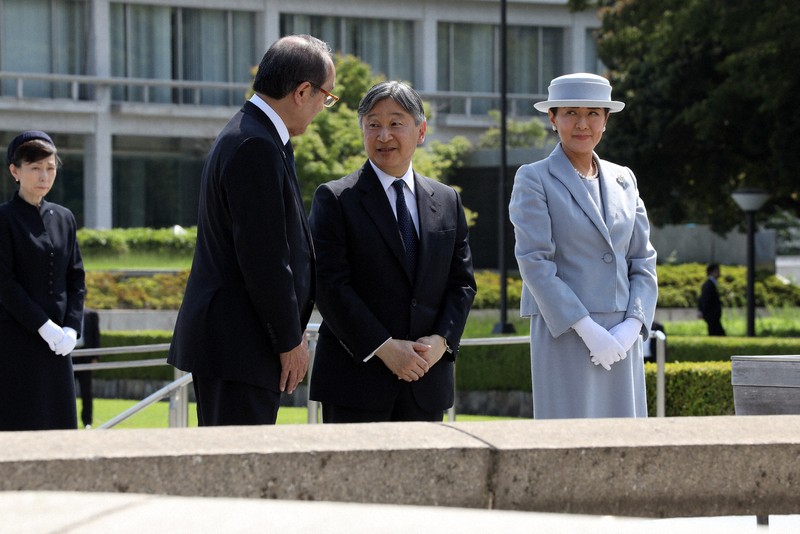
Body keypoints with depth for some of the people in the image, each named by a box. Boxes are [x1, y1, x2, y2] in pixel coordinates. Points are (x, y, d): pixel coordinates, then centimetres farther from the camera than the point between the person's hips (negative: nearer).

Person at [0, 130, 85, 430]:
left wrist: (71, 328, -3)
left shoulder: (64, 218, 13)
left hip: (57, 341, 6)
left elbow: (76, 279, 12)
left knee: (58, 423, 3)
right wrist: (43, 326, -16)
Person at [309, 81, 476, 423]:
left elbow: (462, 282, 12)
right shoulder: (334, 199, -1)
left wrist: (441, 340, -6)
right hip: (356, 376, -4)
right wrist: (383, 347, -15)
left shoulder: (447, 202, 13)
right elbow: (330, 285, -9)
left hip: (426, 382, 4)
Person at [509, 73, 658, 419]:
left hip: (622, 339, 5)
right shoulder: (533, 180, -1)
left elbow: (643, 261, 12)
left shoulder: (623, 180, 15)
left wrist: (631, 326, -4)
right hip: (565, 336, -5)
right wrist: (587, 329, -16)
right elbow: (534, 263, -10)